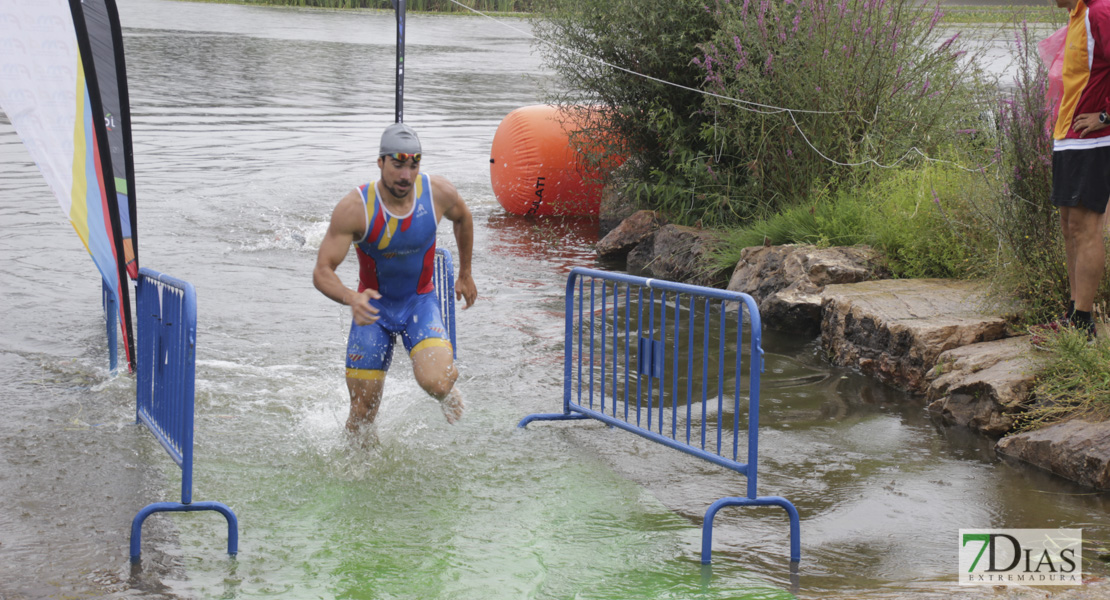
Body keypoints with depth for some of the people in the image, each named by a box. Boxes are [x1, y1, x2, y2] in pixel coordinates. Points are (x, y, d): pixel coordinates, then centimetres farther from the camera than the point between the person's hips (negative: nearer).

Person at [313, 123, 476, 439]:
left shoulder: (438, 193, -17)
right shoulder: (354, 208, -24)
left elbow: (463, 218, 8)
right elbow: (322, 271, -24)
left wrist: (465, 274, 19)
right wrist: (351, 298, -45)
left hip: (420, 302, 1)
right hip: (373, 306, -1)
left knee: (434, 381, -26)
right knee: (362, 415, 0)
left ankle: (448, 389, 13)